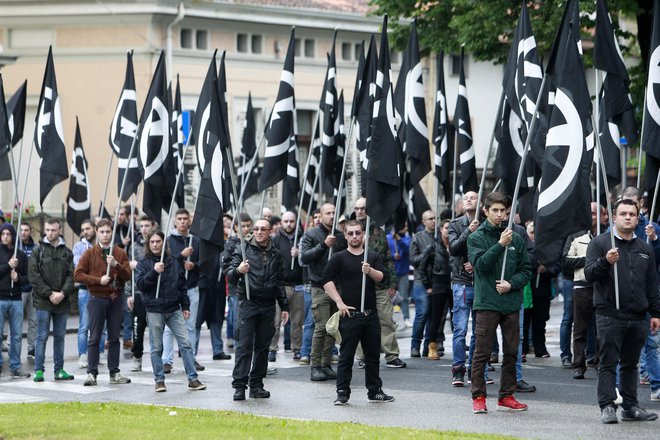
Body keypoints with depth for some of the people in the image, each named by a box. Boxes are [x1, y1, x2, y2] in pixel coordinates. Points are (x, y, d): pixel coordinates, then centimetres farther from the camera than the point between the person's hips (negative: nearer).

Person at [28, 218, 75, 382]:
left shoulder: (67, 252, 8)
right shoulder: (38, 251, 0)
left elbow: (71, 275, 3)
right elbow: (34, 276, -6)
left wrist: (63, 293, -12)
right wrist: (49, 294, -12)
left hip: (62, 301, 3)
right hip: (43, 301, -3)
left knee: (60, 336, 8)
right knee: (42, 336, -2)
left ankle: (59, 370, 15)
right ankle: (38, 370, 2)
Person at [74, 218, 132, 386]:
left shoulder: (121, 253, 8)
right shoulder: (90, 253, 2)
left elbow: (127, 276, 0)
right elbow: (78, 275, -5)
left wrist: (116, 265, -17)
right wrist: (98, 280, -14)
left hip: (116, 299, 3)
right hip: (97, 299, -3)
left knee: (114, 338, 8)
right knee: (94, 338, -1)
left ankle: (114, 373, 13)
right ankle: (92, 373, 1)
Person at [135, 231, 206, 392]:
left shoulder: (173, 262, 11)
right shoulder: (144, 264, 3)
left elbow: (182, 285, 15)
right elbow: (140, 284, -10)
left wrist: (185, 306, 12)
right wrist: (154, 272, -22)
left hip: (174, 309, 2)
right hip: (154, 310, -2)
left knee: (185, 344, -3)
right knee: (156, 348, 1)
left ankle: (192, 379, 0)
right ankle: (159, 380, 9)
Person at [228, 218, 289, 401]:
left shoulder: (276, 255, 14)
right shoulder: (243, 250, 2)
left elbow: (279, 283, 21)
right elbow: (230, 275, -4)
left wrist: (284, 307, 18)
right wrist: (238, 271, -27)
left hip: (268, 305, 4)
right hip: (247, 303, -4)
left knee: (263, 347, 6)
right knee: (244, 345, -9)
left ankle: (256, 385, 11)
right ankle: (239, 385, -9)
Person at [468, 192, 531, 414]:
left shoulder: (516, 238, 10)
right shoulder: (476, 238, 1)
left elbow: (526, 270, 10)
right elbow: (480, 264, -13)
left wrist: (511, 284, -7)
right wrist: (500, 245, -21)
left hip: (511, 303, 4)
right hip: (487, 302, -4)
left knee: (511, 352, 8)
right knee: (482, 352, -4)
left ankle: (507, 395, 17)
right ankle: (478, 397, 1)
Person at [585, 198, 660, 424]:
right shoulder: (600, 243, 1)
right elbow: (589, 274, -7)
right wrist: (606, 261, -25)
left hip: (638, 318, 5)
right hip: (609, 317, -5)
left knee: (630, 364, 11)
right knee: (608, 363, -4)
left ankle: (630, 406, 16)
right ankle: (607, 406, -3)